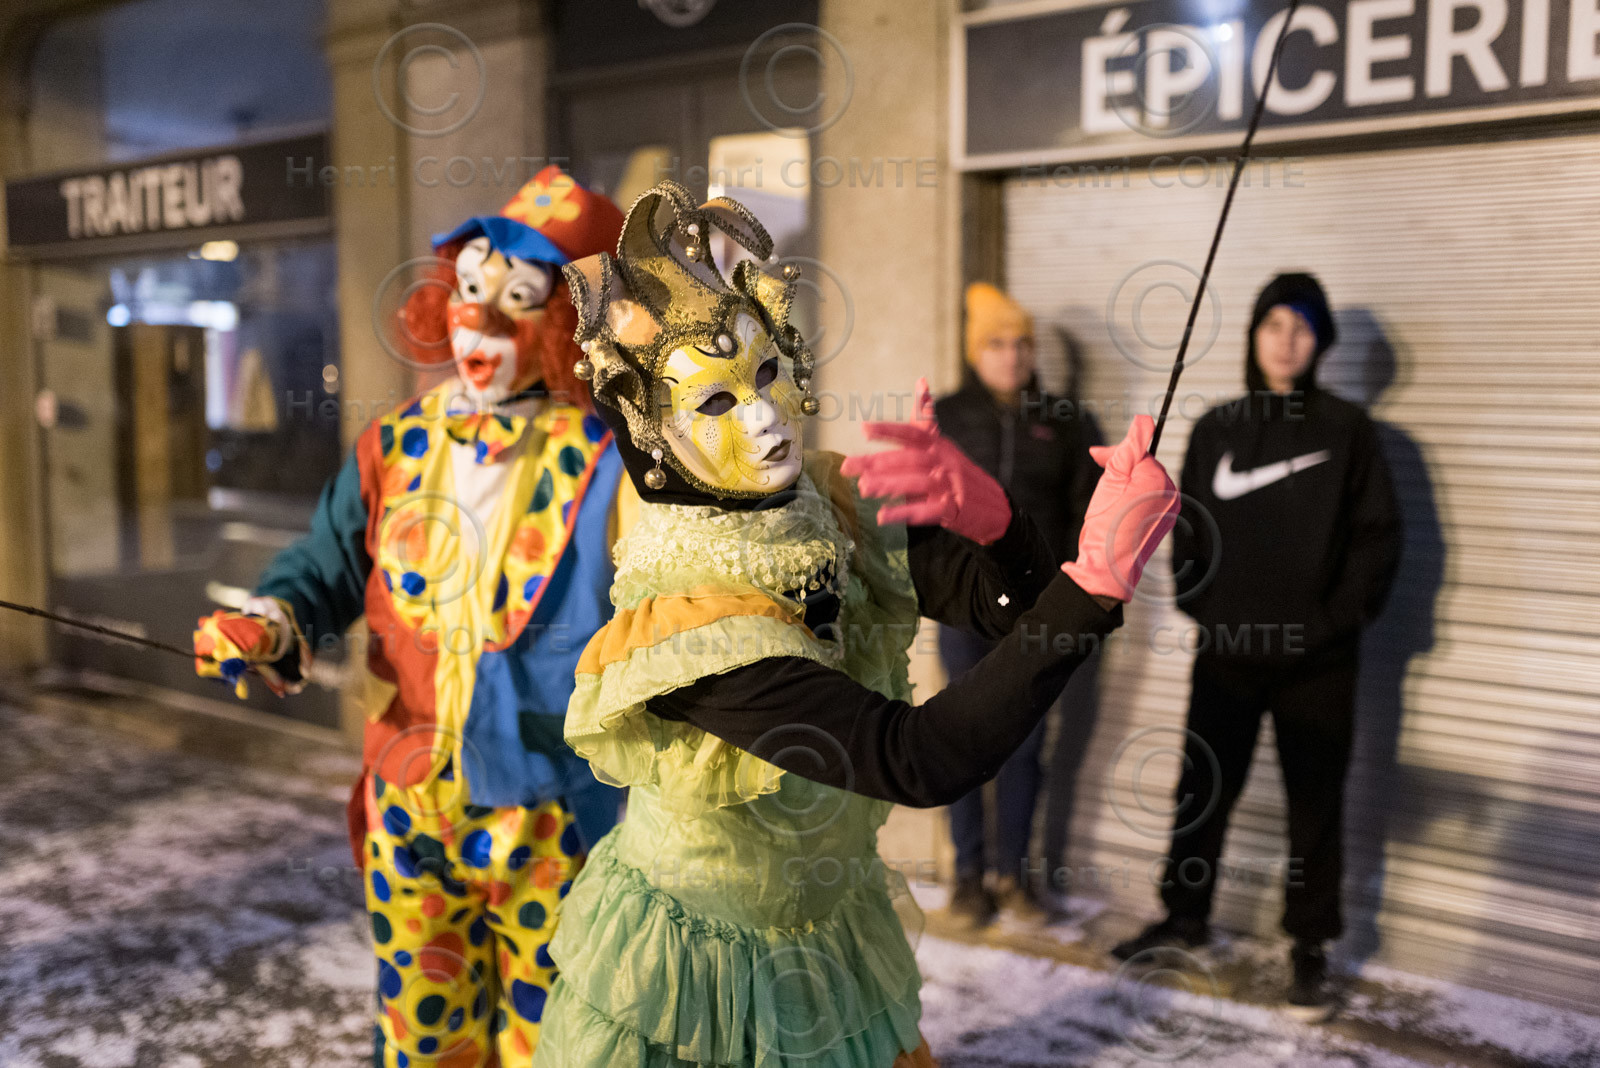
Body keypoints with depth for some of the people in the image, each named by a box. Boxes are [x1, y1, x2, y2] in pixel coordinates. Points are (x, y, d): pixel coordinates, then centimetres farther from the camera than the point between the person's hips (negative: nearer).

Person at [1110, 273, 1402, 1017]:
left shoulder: (1345, 428, 0)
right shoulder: (1215, 430, 7)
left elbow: (1378, 535, -2)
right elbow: (1187, 529, 10)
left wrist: (1339, 617, -10)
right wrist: (1199, 606, 0)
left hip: (1315, 659, -2)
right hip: (1225, 652, 3)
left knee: (1315, 807, 7)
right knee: (1202, 791, 11)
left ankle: (1310, 947, 21)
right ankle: (1186, 918, 29)